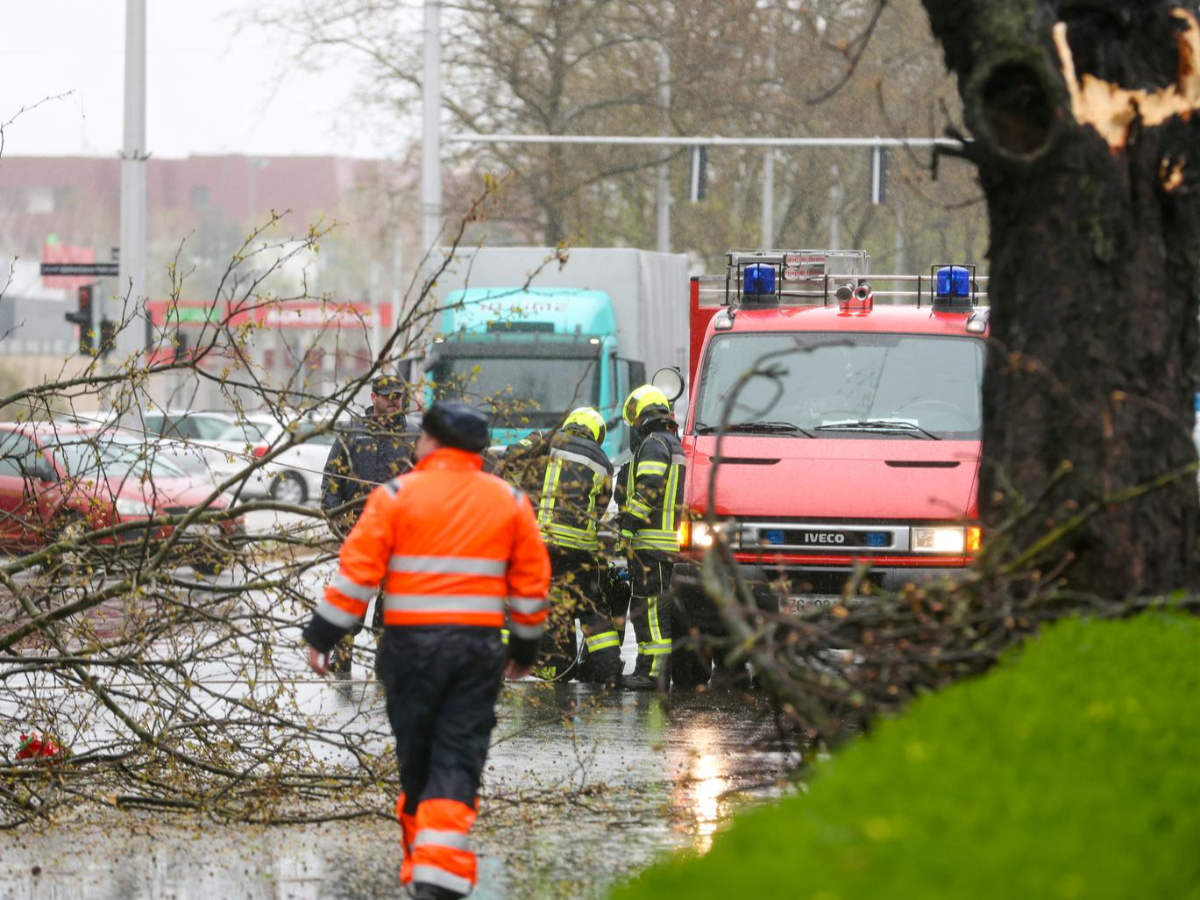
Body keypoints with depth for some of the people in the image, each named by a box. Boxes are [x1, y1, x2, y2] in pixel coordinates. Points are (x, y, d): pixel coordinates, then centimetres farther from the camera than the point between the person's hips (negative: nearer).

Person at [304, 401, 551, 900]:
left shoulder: (397, 496, -3)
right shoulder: (510, 502, 7)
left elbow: (357, 572, -7)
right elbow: (531, 583, 11)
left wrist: (322, 635, 0)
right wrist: (525, 647, 24)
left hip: (411, 646, -2)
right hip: (479, 646, 2)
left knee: (416, 759, 11)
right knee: (458, 760, -1)